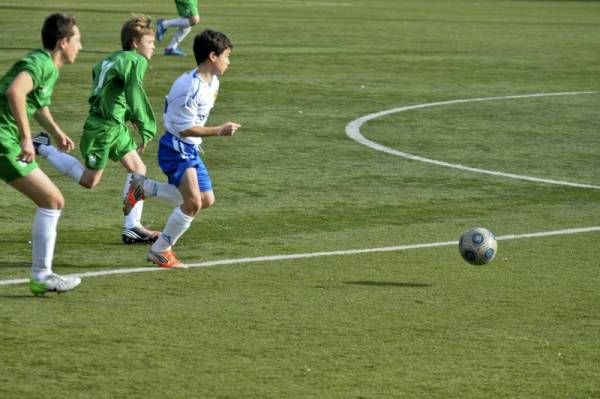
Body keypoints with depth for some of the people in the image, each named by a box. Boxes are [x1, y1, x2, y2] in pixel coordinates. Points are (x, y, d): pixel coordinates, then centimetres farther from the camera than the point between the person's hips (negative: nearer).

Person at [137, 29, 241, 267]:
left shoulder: (212, 82, 6)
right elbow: (184, 128, -23)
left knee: (207, 200, 9)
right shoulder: (190, 87, -24)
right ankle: (160, 250, -2)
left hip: (191, 149, 10)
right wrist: (219, 131, -23)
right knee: (193, 202, -19)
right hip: (176, 149, -10)